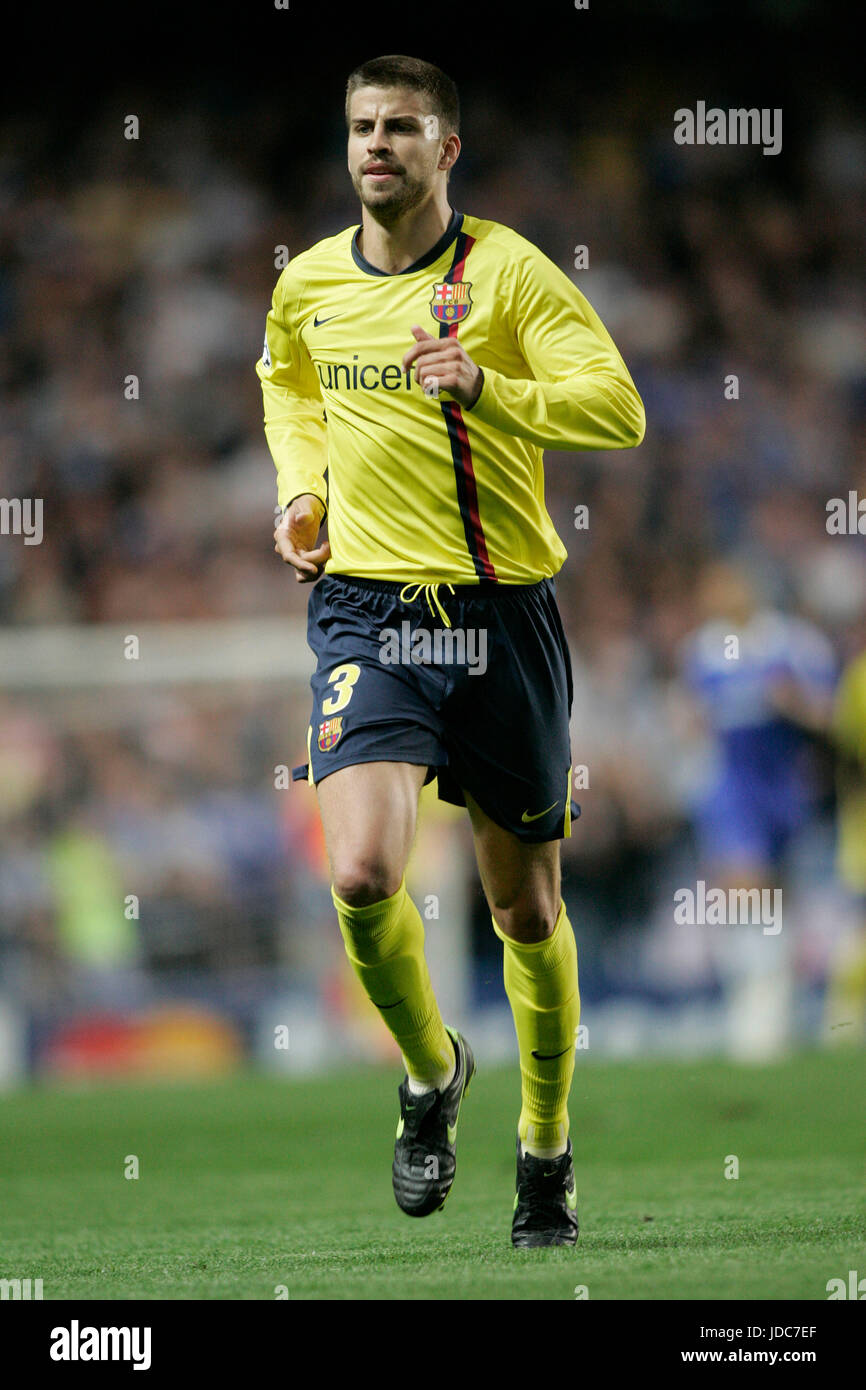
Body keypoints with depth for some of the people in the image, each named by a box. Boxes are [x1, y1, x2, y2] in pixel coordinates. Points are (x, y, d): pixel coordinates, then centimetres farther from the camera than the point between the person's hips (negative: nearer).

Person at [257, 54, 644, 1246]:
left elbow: (619, 409, -15)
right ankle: (432, 1076, 9)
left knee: (525, 905, 7)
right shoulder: (308, 285, 7)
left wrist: (487, 388, -28)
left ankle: (546, 1148, 28)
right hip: (367, 611, 2)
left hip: (504, 611, -2)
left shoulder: (508, 272, -5)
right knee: (362, 875, -20)